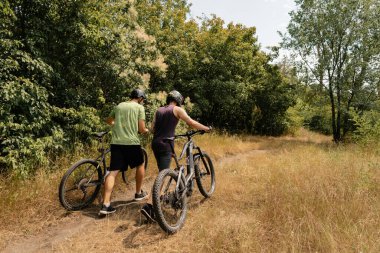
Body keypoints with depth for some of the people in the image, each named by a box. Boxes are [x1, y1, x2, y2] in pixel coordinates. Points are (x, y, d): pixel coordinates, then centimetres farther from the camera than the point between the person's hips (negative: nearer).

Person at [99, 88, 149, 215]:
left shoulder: (119, 106, 18)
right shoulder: (139, 107, 3)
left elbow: (108, 120, 33)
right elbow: (141, 129, -3)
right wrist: (146, 130, 19)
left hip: (116, 143, 4)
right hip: (132, 142, -4)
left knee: (113, 172, 2)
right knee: (140, 165, 20)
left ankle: (106, 204, -4)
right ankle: (139, 193, 32)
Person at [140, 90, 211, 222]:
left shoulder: (158, 110, 16)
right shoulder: (177, 109, 0)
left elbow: (152, 128, 12)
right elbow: (192, 123, -6)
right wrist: (206, 128, 7)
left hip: (155, 143, 7)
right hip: (165, 145, -7)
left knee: (162, 172, 23)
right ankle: (148, 206, -18)